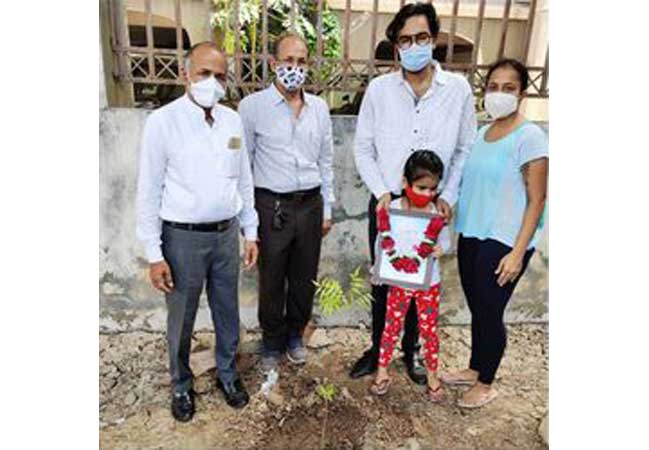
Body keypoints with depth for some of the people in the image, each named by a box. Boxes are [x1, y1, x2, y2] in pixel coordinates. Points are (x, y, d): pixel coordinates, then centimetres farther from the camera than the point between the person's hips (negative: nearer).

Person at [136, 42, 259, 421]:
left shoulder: (233, 120, 2)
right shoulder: (163, 121, -11)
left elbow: (245, 180, 8)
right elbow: (149, 191, -9)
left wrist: (251, 233, 8)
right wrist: (154, 253, -10)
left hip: (227, 233, 4)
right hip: (184, 237, -3)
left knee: (228, 312, 18)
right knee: (182, 319, 14)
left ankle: (228, 374, 41)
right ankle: (182, 385, 38)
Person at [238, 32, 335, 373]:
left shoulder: (319, 108, 7)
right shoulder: (253, 106, -5)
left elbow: (326, 161, 12)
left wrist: (327, 209, 11)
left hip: (310, 204, 4)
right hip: (272, 205, -3)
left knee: (304, 278, 14)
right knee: (272, 281, 8)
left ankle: (294, 335, 36)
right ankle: (271, 343, 30)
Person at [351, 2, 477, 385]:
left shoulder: (459, 88, -3)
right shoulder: (379, 88, -4)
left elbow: (466, 149, 2)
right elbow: (363, 148, 0)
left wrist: (449, 196, -7)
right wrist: (381, 192, -9)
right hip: (386, 203, 0)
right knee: (382, 281, 11)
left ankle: (411, 350, 34)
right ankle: (378, 349, 31)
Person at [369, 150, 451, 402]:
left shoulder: (437, 214, -9)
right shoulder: (392, 209, -11)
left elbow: (446, 240, 2)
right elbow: (382, 242, -3)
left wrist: (441, 248, -21)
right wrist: (378, 269, -11)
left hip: (428, 283, 0)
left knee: (429, 330, 13)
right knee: (391, 327, 13)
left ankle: (432, 374, 34)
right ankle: (382, 371, 31)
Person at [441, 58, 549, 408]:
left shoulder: (530, 137, -11)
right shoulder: (482, 133, 10)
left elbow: (536, 200, -12)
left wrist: (518, 251, -16)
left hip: (503, 241, -6)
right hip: (471, 235, 6)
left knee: (489, 313, 5)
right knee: (476, 309, 17)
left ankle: (486, 384, 25)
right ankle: (474, 369, 36)